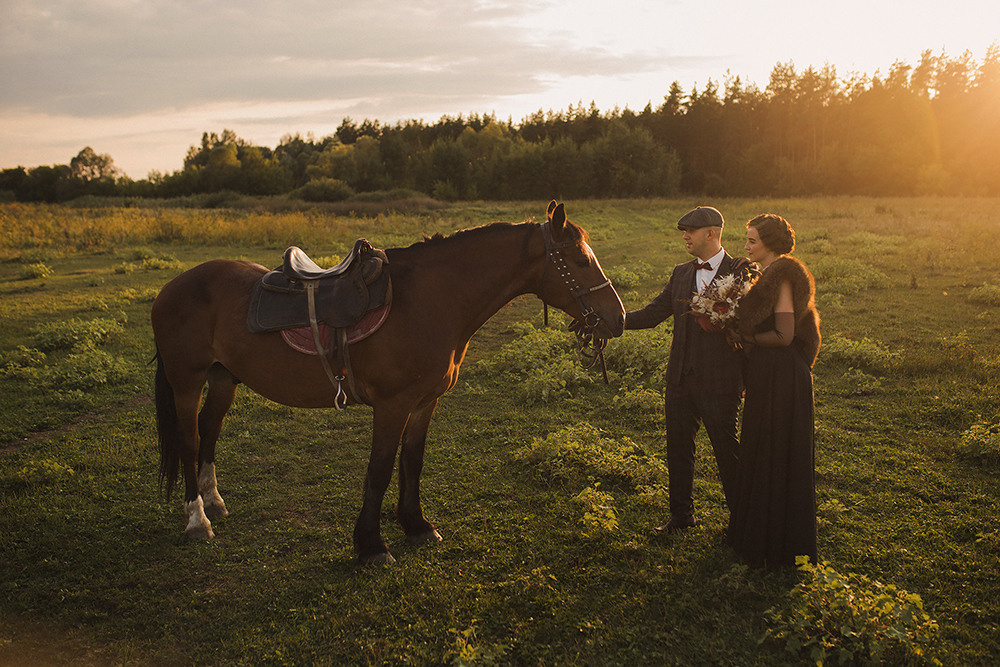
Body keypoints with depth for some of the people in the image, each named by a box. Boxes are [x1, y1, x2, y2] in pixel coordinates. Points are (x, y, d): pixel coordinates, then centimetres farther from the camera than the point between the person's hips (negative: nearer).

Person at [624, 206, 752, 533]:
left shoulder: (742, 272, -5)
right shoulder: (681, 273, 10)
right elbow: (652, 313, 8)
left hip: (719, 382, -5)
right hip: (680, 380, 5)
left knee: (727, 448, 7)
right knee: (678, 448, 13)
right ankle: (681, 515, 30)